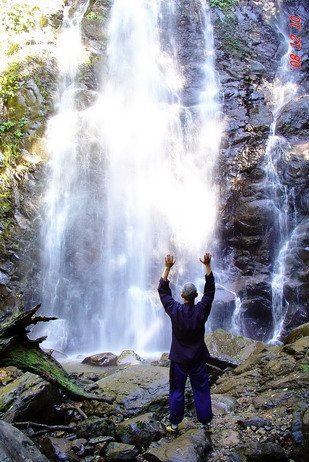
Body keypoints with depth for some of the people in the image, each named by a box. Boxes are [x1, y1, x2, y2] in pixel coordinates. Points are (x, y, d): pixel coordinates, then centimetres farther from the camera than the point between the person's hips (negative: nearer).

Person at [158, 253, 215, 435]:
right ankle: (205, 422, 22)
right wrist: (207, 265, -8)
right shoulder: (201, 310, -14)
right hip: (198, 358, 1)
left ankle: (174, 425, 18)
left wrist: (167, 267, -10)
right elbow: (210, 289, -6)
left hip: (179, 359, -1)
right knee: (201, 391, 12)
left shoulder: (175, 310, -15)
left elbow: (163, 290, -7)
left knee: (177, 391, 10)